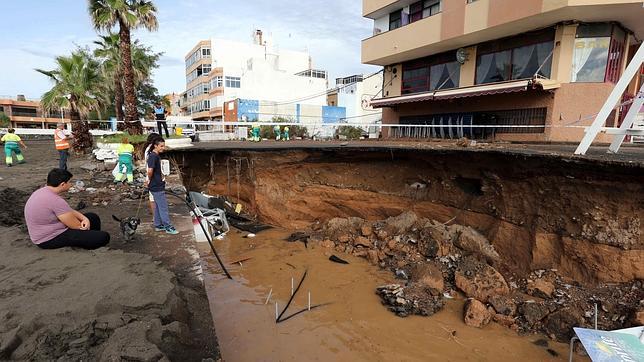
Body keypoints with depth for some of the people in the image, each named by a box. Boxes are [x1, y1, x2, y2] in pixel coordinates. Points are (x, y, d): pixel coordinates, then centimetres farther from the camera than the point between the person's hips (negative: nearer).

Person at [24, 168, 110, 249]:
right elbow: (76, 226, -22)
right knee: (103, 237, -21)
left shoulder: (43, 191, 3)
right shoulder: (55, 200, -28)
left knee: (93, 217, 15)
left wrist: (84, 218, -8)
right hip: (50, 239, -10)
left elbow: (68, 210, 10)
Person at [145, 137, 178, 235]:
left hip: (158, 185, 10)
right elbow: (150, 170, -29)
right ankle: (168, 227, 4)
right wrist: (149, 180, -12)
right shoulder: (153, 156, -19)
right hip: (157, 187, -10)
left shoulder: (156, 156, 12)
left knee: (158, 206, 17)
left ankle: (158, 225, 27)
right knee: (163, 207, -3)